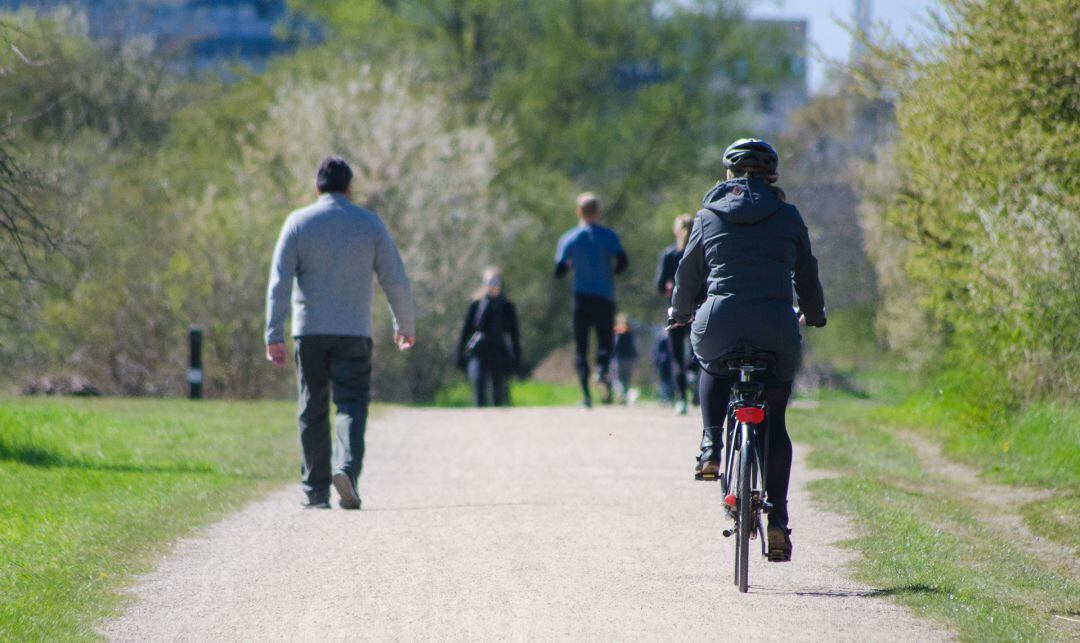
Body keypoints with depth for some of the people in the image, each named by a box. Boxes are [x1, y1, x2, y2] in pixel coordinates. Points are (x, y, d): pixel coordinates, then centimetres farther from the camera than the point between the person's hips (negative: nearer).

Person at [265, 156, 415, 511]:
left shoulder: (298, 223, 2)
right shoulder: (369, 224, 3)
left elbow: (279, 282, -6)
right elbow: (395, 281, 4)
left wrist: (274, 334, -8)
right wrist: (404, 325, 17)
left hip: (309, 332, 1)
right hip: (353, 332, -1)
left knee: (312, 411, 9)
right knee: (351, 404, -3)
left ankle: (315, 489, 9)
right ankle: (346, 467, -28)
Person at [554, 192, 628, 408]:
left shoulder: (569, 239, 2)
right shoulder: (609, 236, 0)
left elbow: (558, 271, 1)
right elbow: (623, 262, -10)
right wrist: (610, 272, 10)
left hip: (581, 296, 0)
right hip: (605, 297, 0)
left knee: (580, 347, 5)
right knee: (605, 342, 7)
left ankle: (585, 393, -9)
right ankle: (603, 369, -27)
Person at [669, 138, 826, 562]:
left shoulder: (709, 216, 9)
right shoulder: (787, 217, 10)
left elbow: (689, 272, 19)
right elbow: (806, 273, 20)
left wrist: (680, 312, 38)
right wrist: (813, 315, 39)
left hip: (720, 325, 0)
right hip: (776, 328, 0)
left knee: (713, 369, 36)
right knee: (775, 422, 12)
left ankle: (711, 448, 14)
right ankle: (778, 517, 0)